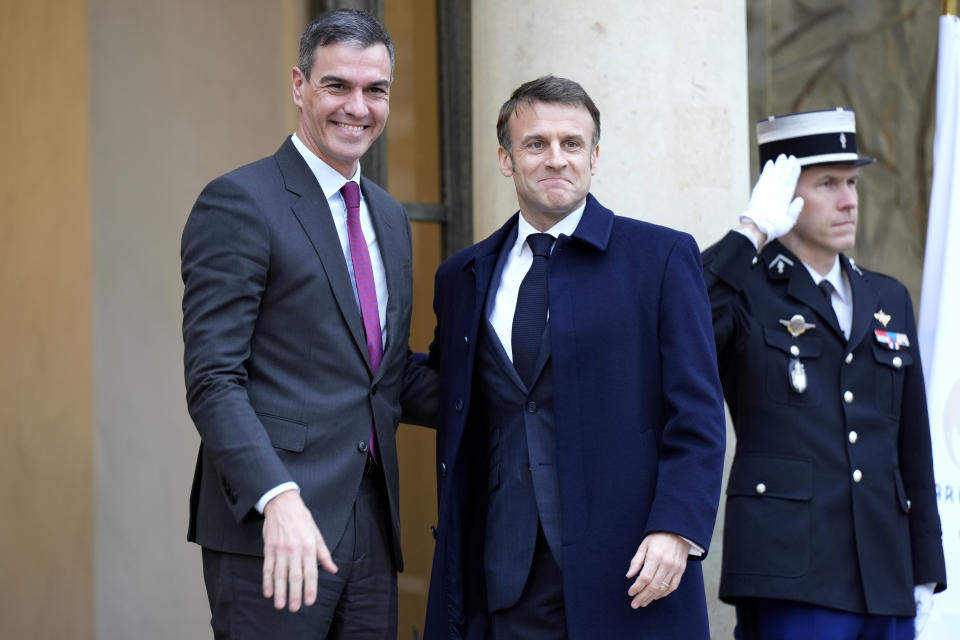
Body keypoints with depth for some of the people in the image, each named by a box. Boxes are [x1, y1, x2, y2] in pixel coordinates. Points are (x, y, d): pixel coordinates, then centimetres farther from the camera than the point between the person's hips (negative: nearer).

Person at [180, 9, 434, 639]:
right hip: (268, 529, -7)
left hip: (370, 522, 7)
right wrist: (279, 498, -25)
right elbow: (213, 380, -14)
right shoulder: (239, 203, -7)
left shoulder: (389, 217, 18)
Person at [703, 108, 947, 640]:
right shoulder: (744, 292, 0)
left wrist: (925, 572, 13)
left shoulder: (888, 300, 17)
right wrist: (753, 232, -16)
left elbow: (913, 450, 18)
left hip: (886, 581, 6)